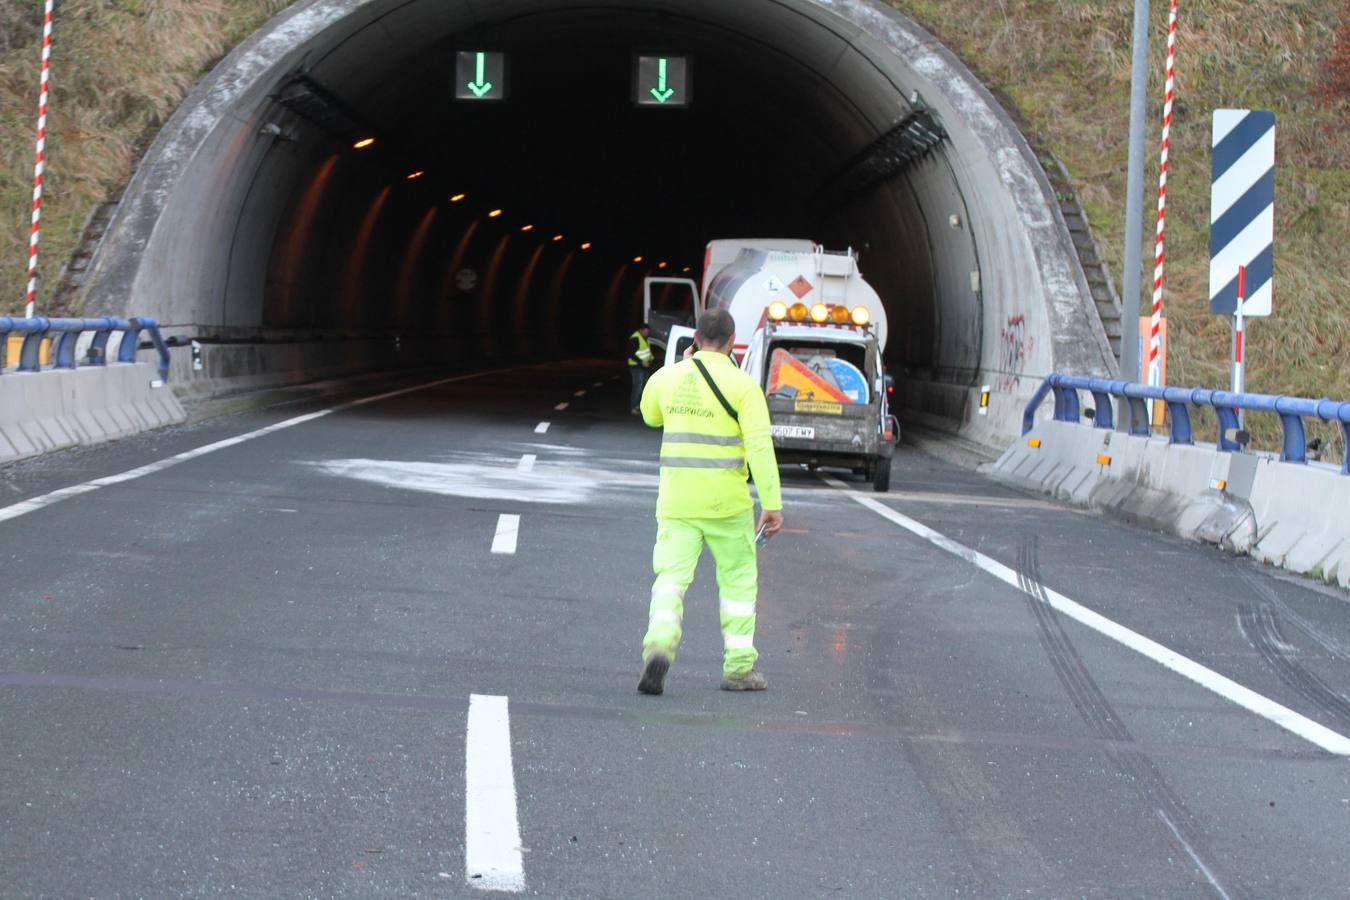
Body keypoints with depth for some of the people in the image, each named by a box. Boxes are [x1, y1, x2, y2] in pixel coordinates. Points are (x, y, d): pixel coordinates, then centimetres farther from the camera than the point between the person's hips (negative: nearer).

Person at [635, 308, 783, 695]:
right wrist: (772, 503, -13)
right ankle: (739, 667, 16)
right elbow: (760, 446, -14)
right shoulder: (743, 386, -9)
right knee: (738, 580, 14)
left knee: (671, 578, 1)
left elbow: (650, 416, 25)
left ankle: (658, 646, -26)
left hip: (675, 500, 2)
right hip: (725, 502, -2)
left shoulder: (667, 377, 4)